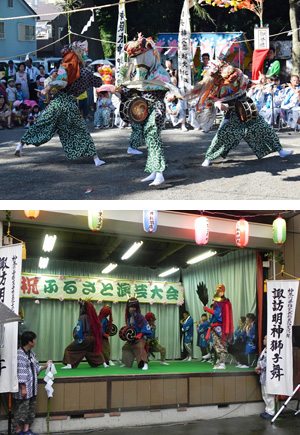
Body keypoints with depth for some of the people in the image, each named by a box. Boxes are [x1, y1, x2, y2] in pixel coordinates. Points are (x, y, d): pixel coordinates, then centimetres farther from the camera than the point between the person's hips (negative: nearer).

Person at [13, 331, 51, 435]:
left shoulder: (31, 354, 11)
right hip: (24, 388, -9)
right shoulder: (20, 354, -17)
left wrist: (44, 367, 5)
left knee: (31, 408, 13)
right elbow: (20, 373, -18)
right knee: (22, 410, -1)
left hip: (32, 388, 9)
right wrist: (23, 388, -18)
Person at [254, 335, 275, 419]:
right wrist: (258, 369, 3)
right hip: (263, 376, 10)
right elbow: (260, 359, 19)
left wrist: (259, 367, -14)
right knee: (265, 395, 16)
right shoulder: (264, 350, 16)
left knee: (269, 395, -4)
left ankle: (270, 412, 4)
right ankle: (267, 410, 26)